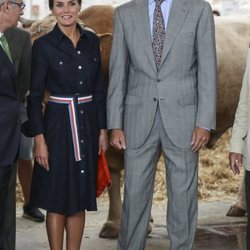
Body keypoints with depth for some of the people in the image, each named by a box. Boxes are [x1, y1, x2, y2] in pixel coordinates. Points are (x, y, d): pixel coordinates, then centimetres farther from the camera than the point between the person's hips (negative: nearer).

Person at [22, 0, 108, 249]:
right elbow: (35, 96, -6)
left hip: (88, 126, 4)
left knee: (80, 199, 10)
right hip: (58, 126, -4)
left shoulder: (92, 41, 7)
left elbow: (99, 90, 11)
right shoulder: (43, 45, -6)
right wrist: (39, 139, -11)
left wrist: (103, 130, 7)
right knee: (57, 200, 2)